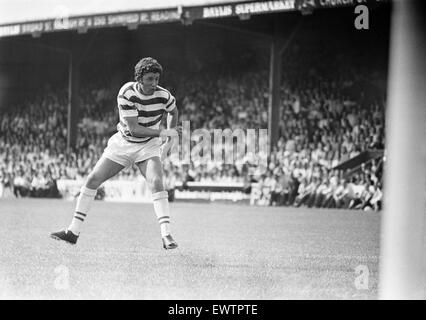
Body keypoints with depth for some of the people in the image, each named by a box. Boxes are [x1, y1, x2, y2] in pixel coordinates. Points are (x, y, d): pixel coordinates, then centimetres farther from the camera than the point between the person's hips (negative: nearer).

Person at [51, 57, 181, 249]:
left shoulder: (164, 96, -14)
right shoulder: (126, 93, -22)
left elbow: (173, 111, 13)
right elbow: (133, 128, -26)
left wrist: (170, 134, 4)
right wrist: (163, 133, -29)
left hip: (148, 147, 0)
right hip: (123, 144, 0)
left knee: (156, 183, -25)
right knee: (92, 180, -3)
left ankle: (166, 236, -26)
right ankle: (73, 232, 6)